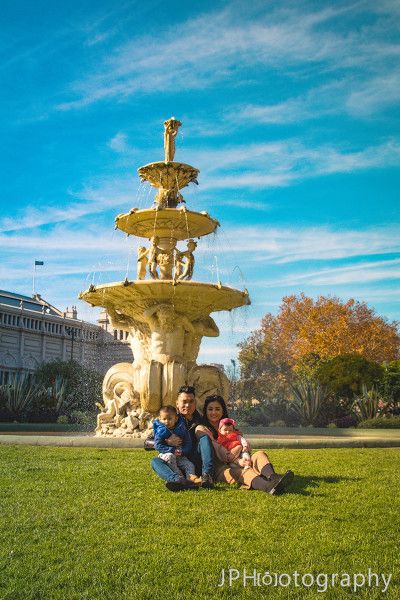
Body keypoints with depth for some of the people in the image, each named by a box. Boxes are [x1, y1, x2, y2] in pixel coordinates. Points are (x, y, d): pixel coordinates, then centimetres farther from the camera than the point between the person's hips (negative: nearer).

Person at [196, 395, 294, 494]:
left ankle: (273, 478, -54)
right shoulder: (201, 429, 7)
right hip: (220, 469, -6)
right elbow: (217, 449, -10)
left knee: (259, 454, -21)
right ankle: (268, 486, -69)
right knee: (242, 472, -37)